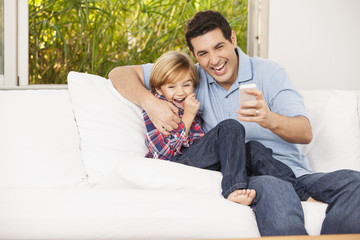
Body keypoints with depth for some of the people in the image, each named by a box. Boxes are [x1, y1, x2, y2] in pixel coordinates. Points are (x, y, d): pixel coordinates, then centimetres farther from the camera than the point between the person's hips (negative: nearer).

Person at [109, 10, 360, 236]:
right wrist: (151, 103, -9)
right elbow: (121, 74, 12)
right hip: (246, 178, -2)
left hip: (293, 172, 2)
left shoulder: (268, 72, 6)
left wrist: (270, 120, -30)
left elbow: (305, 133, -6)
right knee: (273, 188, -39)